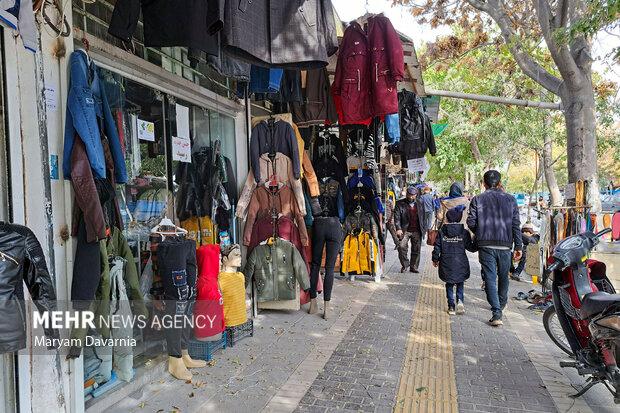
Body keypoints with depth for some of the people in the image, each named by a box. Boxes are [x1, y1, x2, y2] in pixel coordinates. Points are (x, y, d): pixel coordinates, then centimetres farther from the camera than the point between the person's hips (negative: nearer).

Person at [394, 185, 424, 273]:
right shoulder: (400, 204, 0)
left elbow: (421, 217, 17)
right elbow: (397, 217, -6)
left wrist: (423, 228, 11)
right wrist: (398, 229, -17)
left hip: (417, 231, 3)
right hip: (405, 230, -3)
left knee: (416, 249, 7)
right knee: (402, 247, -14)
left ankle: (414, 267, 21)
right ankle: (404, 264, 6)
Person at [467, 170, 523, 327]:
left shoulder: (477, 199, -2)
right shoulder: (510, 199, 3)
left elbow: (471, 222, -7)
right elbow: (516, 225, 1)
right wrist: (518, 246, 4)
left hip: (486, 245, -2)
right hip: (505, 245, 2)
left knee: (490, 278, 0)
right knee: (503, 276, 20)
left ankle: (497, 313, -6)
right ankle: (501, 304, 38)